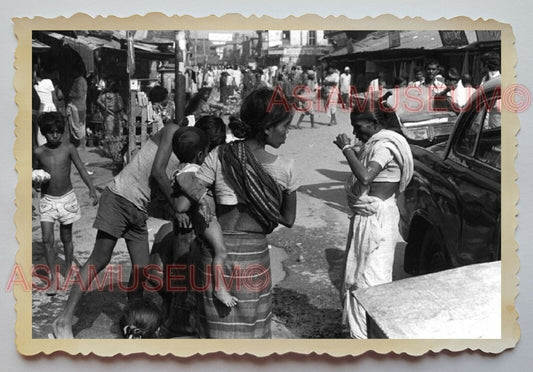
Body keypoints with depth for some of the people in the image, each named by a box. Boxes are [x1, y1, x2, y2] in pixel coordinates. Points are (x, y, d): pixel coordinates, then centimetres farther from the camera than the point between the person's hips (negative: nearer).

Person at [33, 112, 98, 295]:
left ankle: (68, 271, 28)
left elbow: (81, 169, -11)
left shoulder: (68, 148, -8)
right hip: (47, 199, 1)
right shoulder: (39, 152, -4)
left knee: (66, 238, 10)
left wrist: (92, 189, -22)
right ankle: (53, 278, 3)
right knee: (47, 239, -6)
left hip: (66, 198, -1)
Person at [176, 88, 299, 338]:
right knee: (251, 328, 15)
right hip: (253, 253, -2)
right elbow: (288, 220, 2)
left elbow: (186, 199, -7)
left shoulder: (219, 156, -5)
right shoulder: (284, 167, -7)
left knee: (217, 326, 18)